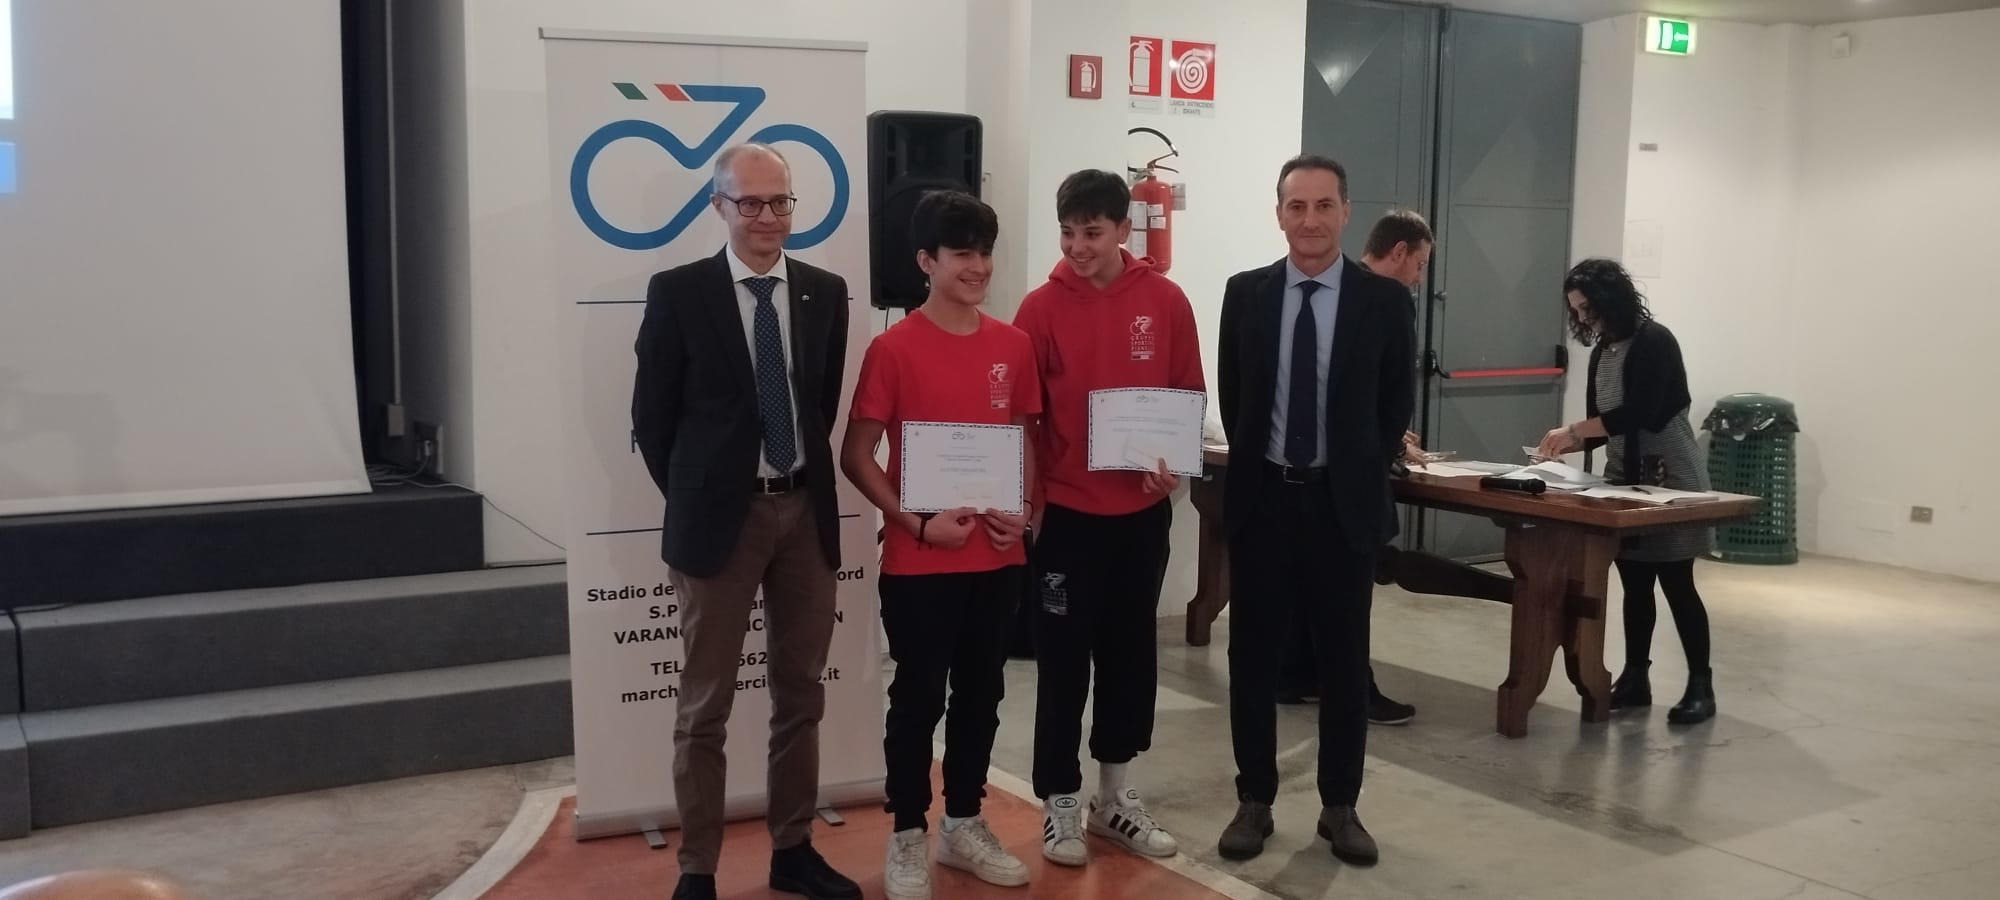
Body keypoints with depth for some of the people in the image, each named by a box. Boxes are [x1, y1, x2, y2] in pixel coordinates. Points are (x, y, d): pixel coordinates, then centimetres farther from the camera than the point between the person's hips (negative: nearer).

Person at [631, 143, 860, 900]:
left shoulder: (825, 292, 5)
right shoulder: (678, 292, -5)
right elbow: (652, 417, -2)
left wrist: (806, 484, 7)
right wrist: (693, 499, 0)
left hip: (806, 510, 4)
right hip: (720, 516, -4)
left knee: (801, 694, 13)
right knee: (705, 704, 5)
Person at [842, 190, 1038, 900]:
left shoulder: (1012, 345, 4)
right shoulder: (893, 348, -10)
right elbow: (856, 456, -7)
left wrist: (1023, 509, -2)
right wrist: (919, 523, -16)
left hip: (998, 558, 5)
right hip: (920, 562, -4)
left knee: (981, 694, 15)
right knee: (917, 697, 6)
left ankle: (965, 823, 31)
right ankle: (907, 837, 21)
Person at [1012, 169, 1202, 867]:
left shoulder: (1166, 302, -1)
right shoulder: (1042, 307, -7)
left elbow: (1188, 394, 6)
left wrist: (1174, 461, -9)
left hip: (1143, 509, 3)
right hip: (1067, 511, -3)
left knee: (1131, 650, 12)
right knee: (1064, 659, 4)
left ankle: (1114, 796, 26)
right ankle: (1060, 802, 16)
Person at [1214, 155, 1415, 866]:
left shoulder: (1384, 299, -3)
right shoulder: (1245, 293, 1)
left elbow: (1398, 403, 4)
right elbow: (1231, 395, 9)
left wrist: (1362, 475, 3)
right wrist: (1254, 464, 8)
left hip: (1344, 501, -1)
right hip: (1262, 496, 1)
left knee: (1344, 660, 8)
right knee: (1252, 655, 8)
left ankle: (1340, 807, 21)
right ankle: (1255, 801, 21)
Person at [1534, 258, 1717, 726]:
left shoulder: (1654, 341, -13)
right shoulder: (1603, 350, 10)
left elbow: (1638, 414, -22)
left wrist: (1572, 430, -22)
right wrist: (1566, 445, -5)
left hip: (1669, 480, -7)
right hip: (1624, 479, 7)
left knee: (1676, 583, -3)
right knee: (1635, 584, 7)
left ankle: (1701, 686, 5)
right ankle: (1635, 678, 13)